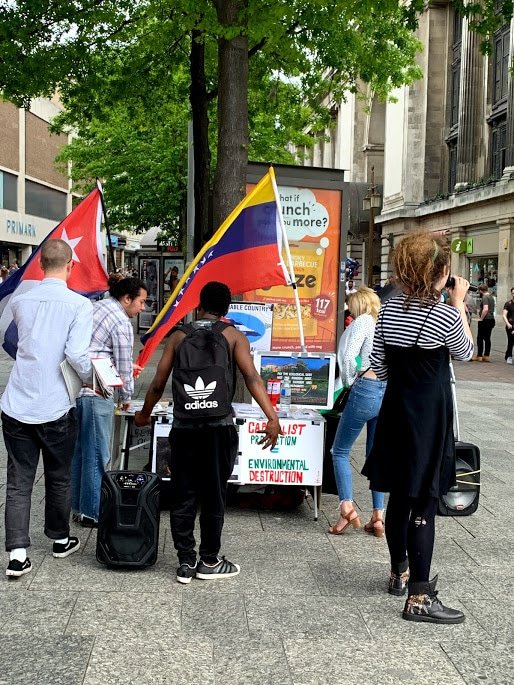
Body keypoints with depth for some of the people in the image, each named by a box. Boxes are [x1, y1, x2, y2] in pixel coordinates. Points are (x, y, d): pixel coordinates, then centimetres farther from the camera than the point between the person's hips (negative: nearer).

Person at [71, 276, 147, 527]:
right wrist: (126, 398, 8)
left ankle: (78, 508, 25)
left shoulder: (96, 307, 17)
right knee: (97, 454, 1)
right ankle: (92, 513, 8)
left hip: (74, 387, 9)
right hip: (94, 393, -9)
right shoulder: (121, 322, -10)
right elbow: (124, 366, -6)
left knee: (80, 450, 16)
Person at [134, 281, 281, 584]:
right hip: (219, 426, -2)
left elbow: (159, 383, 8)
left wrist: (144, 414, 24)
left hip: (184, 426, 2)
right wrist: (272, 418, -12)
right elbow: (252, 378, -10)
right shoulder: (232, 335, 2)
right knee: (214, 496, 8)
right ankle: (209, 562, 17)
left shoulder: (179, 336, 8)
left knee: (183, 496, 9)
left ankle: (186, 562, 14)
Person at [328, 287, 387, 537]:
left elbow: (348, 356, -14)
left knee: (340, 451, 6)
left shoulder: (363, 321, -1)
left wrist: (349, 381, 2)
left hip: (366, 389, -6)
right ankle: (378, 516, 12)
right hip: (391, 391, 6)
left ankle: (347, 507, -7)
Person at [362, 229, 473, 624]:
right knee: (424, 505, -2)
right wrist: (459, 304, 9)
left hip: (395, 412, 7)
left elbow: (379, 366, 6)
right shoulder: (444, 316, -17)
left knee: (399, 498, 18)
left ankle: (400, 574, 34)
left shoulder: (389, 310, 1)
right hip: (430, 419, -7)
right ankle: (419, 597, 3)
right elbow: (465, 353, 3)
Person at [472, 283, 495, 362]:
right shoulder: (491, 297, 15)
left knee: (480, 338, -1)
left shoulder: (485, 297, -15)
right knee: (487, 338, 11)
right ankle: (486, 356, 13)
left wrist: (481, 318, -18)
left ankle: (479, 356, 1)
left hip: (485, 320, -9)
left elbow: (485, 309, -26)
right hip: (491, 319, 9)